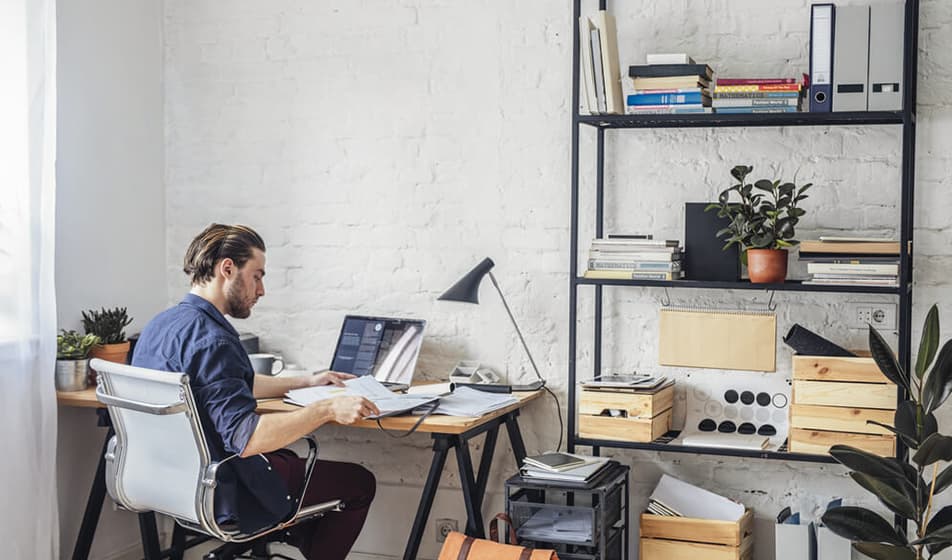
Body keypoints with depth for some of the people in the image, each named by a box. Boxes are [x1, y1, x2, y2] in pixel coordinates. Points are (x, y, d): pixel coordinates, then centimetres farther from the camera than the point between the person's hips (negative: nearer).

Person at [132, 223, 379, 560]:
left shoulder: (162, 324, 6)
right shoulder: (210, 339, -26)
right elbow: (244, 437, -33)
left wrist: (305, 383, 22)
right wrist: (327, 410, -29)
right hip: (222, 493, -10)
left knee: (298, 460, 33)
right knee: (359, 483, 4)